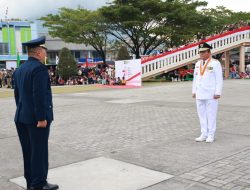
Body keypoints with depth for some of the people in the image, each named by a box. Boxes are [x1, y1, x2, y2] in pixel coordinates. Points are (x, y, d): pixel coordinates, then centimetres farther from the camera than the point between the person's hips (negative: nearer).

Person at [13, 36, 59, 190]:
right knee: (39, 151, 0)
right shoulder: (39, 68, -15)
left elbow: (17, 94, 16)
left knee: (28, 151, 14)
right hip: (37, 118, -9)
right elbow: (39, 95, -22)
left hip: (22, 117, 9)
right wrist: (42, 118, -19)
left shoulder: (19, 70, 12)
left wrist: (22, 113, 20)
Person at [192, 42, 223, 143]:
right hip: (199, 95, 6)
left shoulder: (215, 63, -7)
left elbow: (219, 79, -9)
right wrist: (194, 91, 10)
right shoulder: (198, 64, 11)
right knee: (202, 115, 8)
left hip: (211, 95, -6)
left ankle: (211, 135, 10)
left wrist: (218, 93, -14)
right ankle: (204, 134, 17)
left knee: (211, 115, 1)